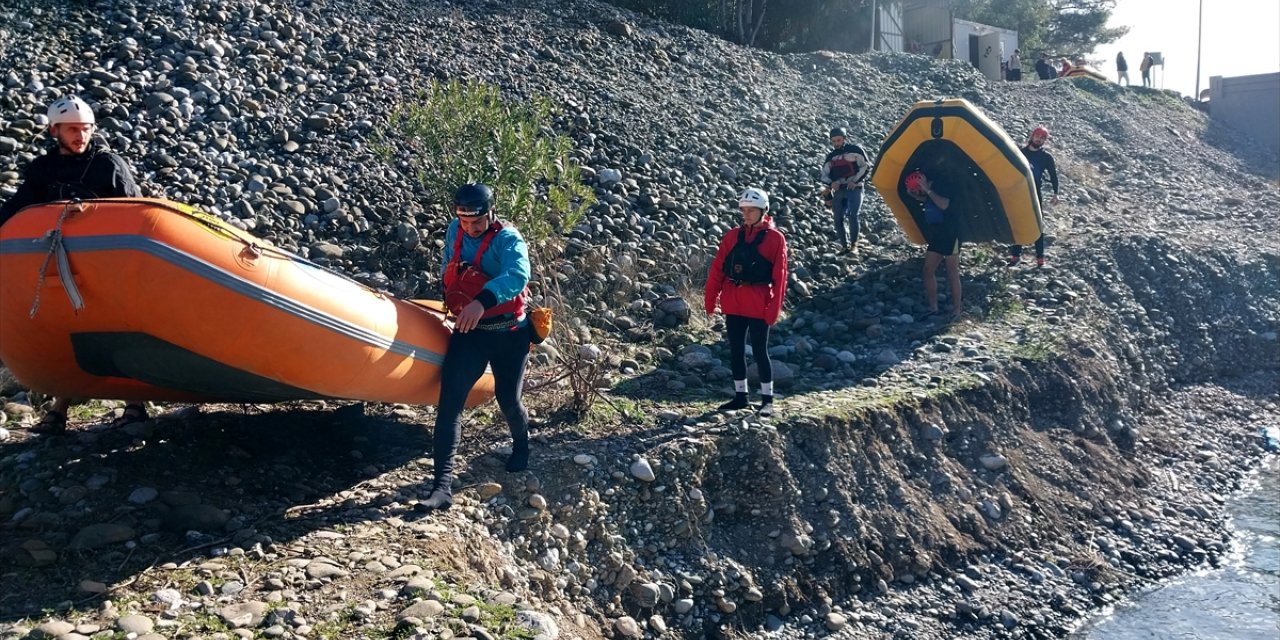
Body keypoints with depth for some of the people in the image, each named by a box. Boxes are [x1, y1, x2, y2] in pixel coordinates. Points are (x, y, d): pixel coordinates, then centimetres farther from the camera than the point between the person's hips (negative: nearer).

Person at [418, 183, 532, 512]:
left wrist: (482, 301, -52)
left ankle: (521, 445, 44)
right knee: (449, 400, -10)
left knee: (508, 399, 8)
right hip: (468, 332, 4)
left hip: (508, 333, -4)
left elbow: (518, 275, -39)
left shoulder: (508, 238, -18)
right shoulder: (454, 233, 1)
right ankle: (443, 484, -13)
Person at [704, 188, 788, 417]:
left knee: (759, 351, 0)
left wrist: (773, 309, -11)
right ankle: (740, 396, 21)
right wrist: (710, 299, 0)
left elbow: (779, 276, -6)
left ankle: (767, 399, 11)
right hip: (733, 303, 4)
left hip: (758, 305, -4)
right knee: (736, 350, 10)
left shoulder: (775, 238, -3)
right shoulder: (733, 236, 8)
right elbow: (717, 269, 7)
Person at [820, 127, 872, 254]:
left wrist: (856, 181, -10)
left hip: (854, 188, -5)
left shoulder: (854, 150, 1)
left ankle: (854, 244, -5)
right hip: (838, 190, 5)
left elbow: (866, 166, -1)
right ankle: (844, 245, 10)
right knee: (838, 219, -2)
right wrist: (831, 183, -6)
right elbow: (825, 174, 15)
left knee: (852, 216, -19)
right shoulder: (831, 156, 16)